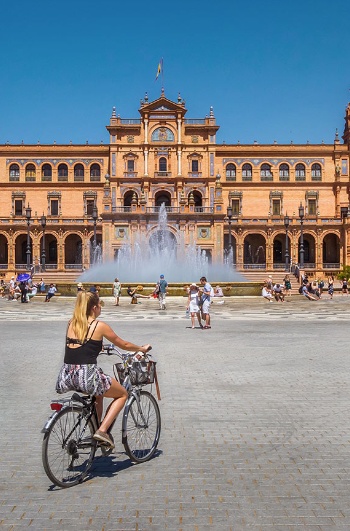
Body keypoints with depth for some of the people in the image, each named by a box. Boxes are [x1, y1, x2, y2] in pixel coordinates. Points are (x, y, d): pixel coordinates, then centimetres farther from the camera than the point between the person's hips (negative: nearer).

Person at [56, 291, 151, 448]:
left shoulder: (71, 323, 11)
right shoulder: (99, 326, -3)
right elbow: (124, 345, 9)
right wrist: (143, 349, 26)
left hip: (66, 376, 7)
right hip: (87, 375, -6)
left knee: (98, 392, 35)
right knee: (122, 394, 16)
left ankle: (96, 428, 32)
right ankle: (102, 430, 3)